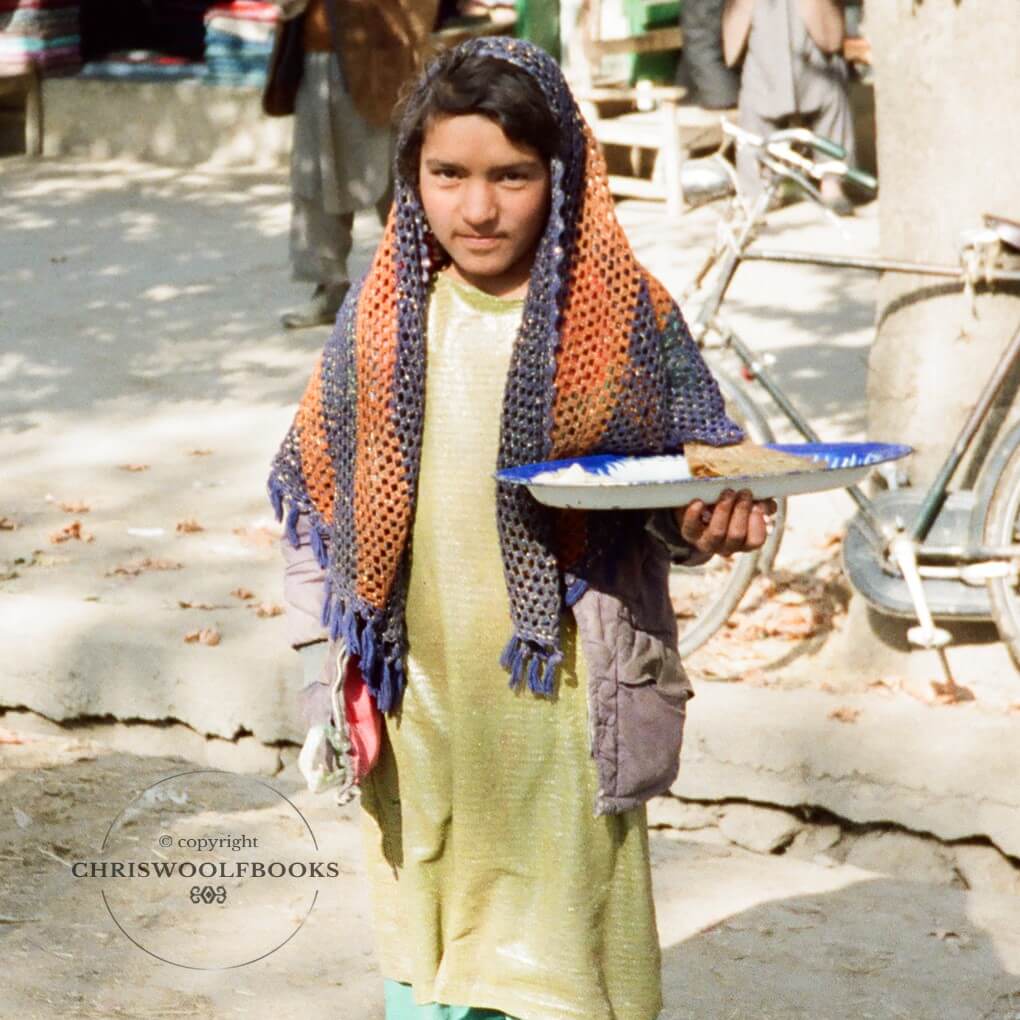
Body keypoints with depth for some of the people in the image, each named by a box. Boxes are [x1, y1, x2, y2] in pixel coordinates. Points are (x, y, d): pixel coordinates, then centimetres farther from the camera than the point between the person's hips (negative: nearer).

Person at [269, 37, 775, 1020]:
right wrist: (326, 661, 4)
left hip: (559, 694, -3)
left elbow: (689, 481, -1)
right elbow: (314, 484, 8)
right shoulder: (382, 317, 0)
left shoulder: (623, 320, -8)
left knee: (560, 937, 3)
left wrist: (711, 520, -24)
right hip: (414, 694, 3)